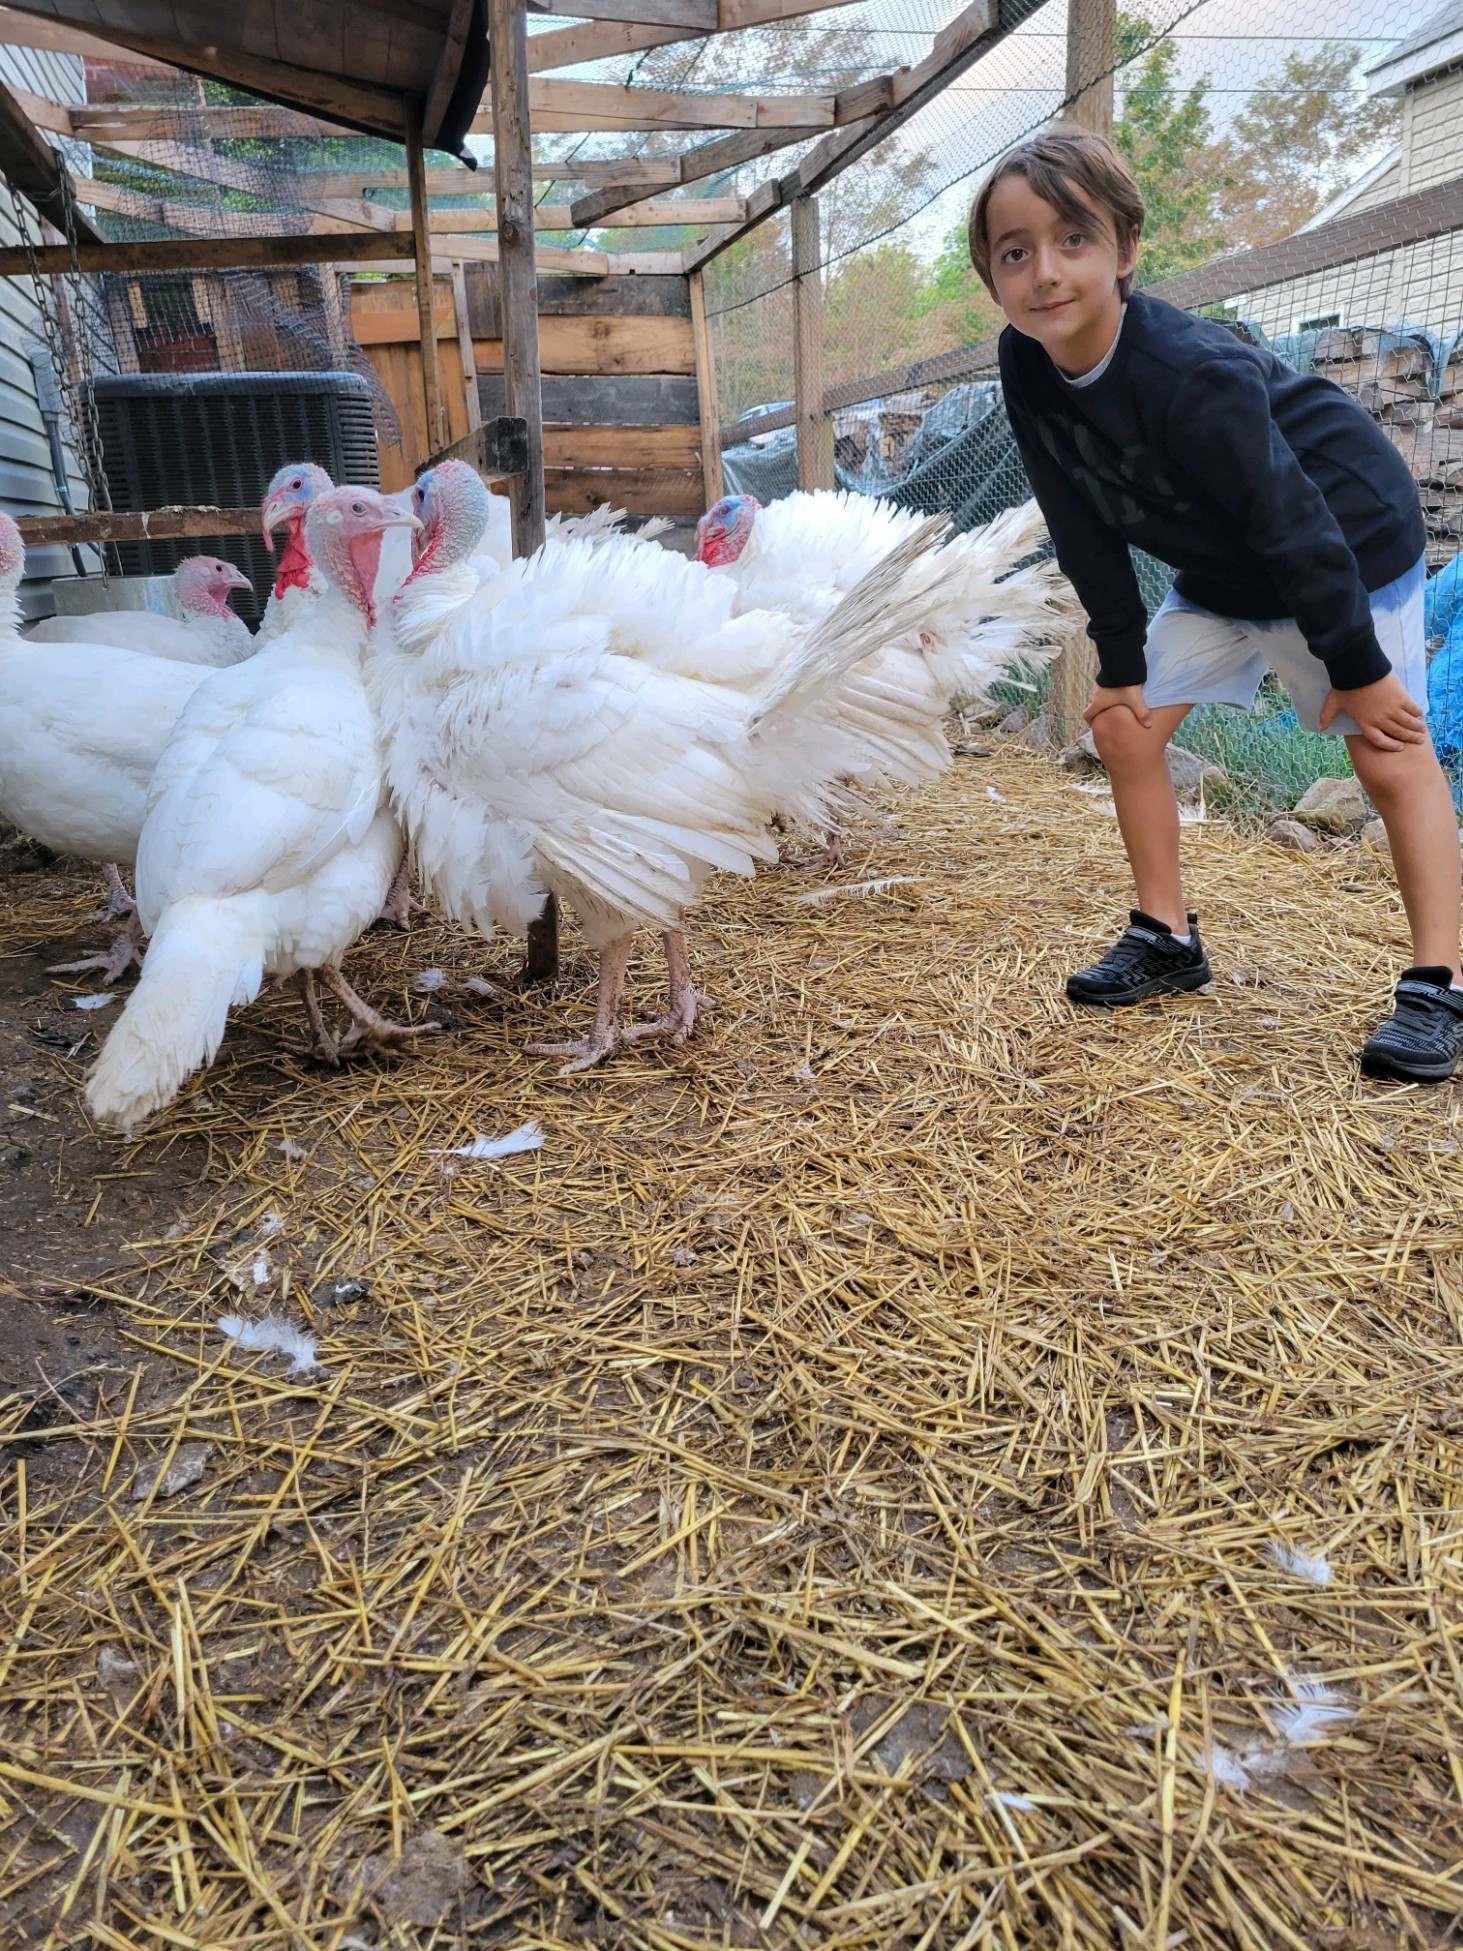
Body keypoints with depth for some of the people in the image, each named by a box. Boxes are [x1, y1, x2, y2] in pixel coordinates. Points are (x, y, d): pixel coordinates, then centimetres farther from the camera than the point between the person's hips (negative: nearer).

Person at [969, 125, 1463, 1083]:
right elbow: (1085, 530, -5)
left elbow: (1291, 520, -28)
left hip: (1349, 544, -7)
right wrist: (1120, 661, -4)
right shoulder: (1028, 368, -14)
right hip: (1221, 570, 7)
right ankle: (1167, 940, 12)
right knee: (1126, 720, 1)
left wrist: (1357, 667, -22)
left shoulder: (1193, 371, -34)